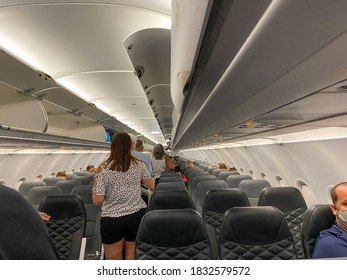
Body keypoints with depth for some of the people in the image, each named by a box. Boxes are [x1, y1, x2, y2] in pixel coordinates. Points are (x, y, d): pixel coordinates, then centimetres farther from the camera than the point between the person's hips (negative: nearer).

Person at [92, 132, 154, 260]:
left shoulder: (104, 168, -12)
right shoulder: (139, 165, -5)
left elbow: (97, 200, -11)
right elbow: (152, 185, 6)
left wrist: (97, 180, 5)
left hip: (112, 220, -1)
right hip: (137, 215, 2)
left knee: (114, 258, 20)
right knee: (134, 256, 20)